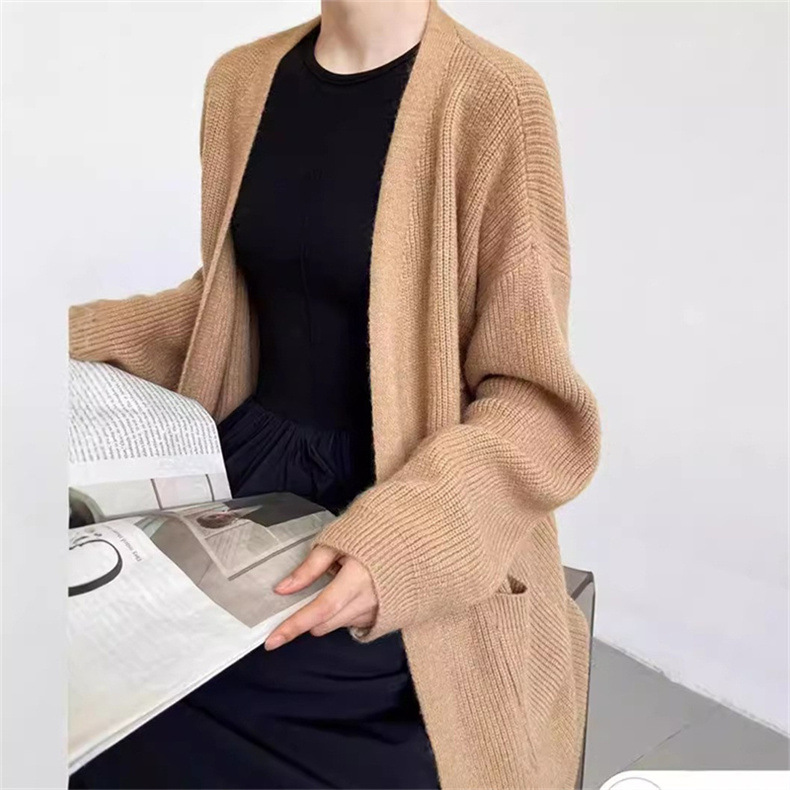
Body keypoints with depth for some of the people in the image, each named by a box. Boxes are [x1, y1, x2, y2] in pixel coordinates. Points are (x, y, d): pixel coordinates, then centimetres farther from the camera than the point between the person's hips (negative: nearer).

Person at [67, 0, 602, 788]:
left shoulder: (494, 99, -13)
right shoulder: (242, 79, 7)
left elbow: (532, 401, -13)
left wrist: (398, 541, -29)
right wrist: (72, 338, 5)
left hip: (413, 502, -4)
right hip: (252, 464, 5)